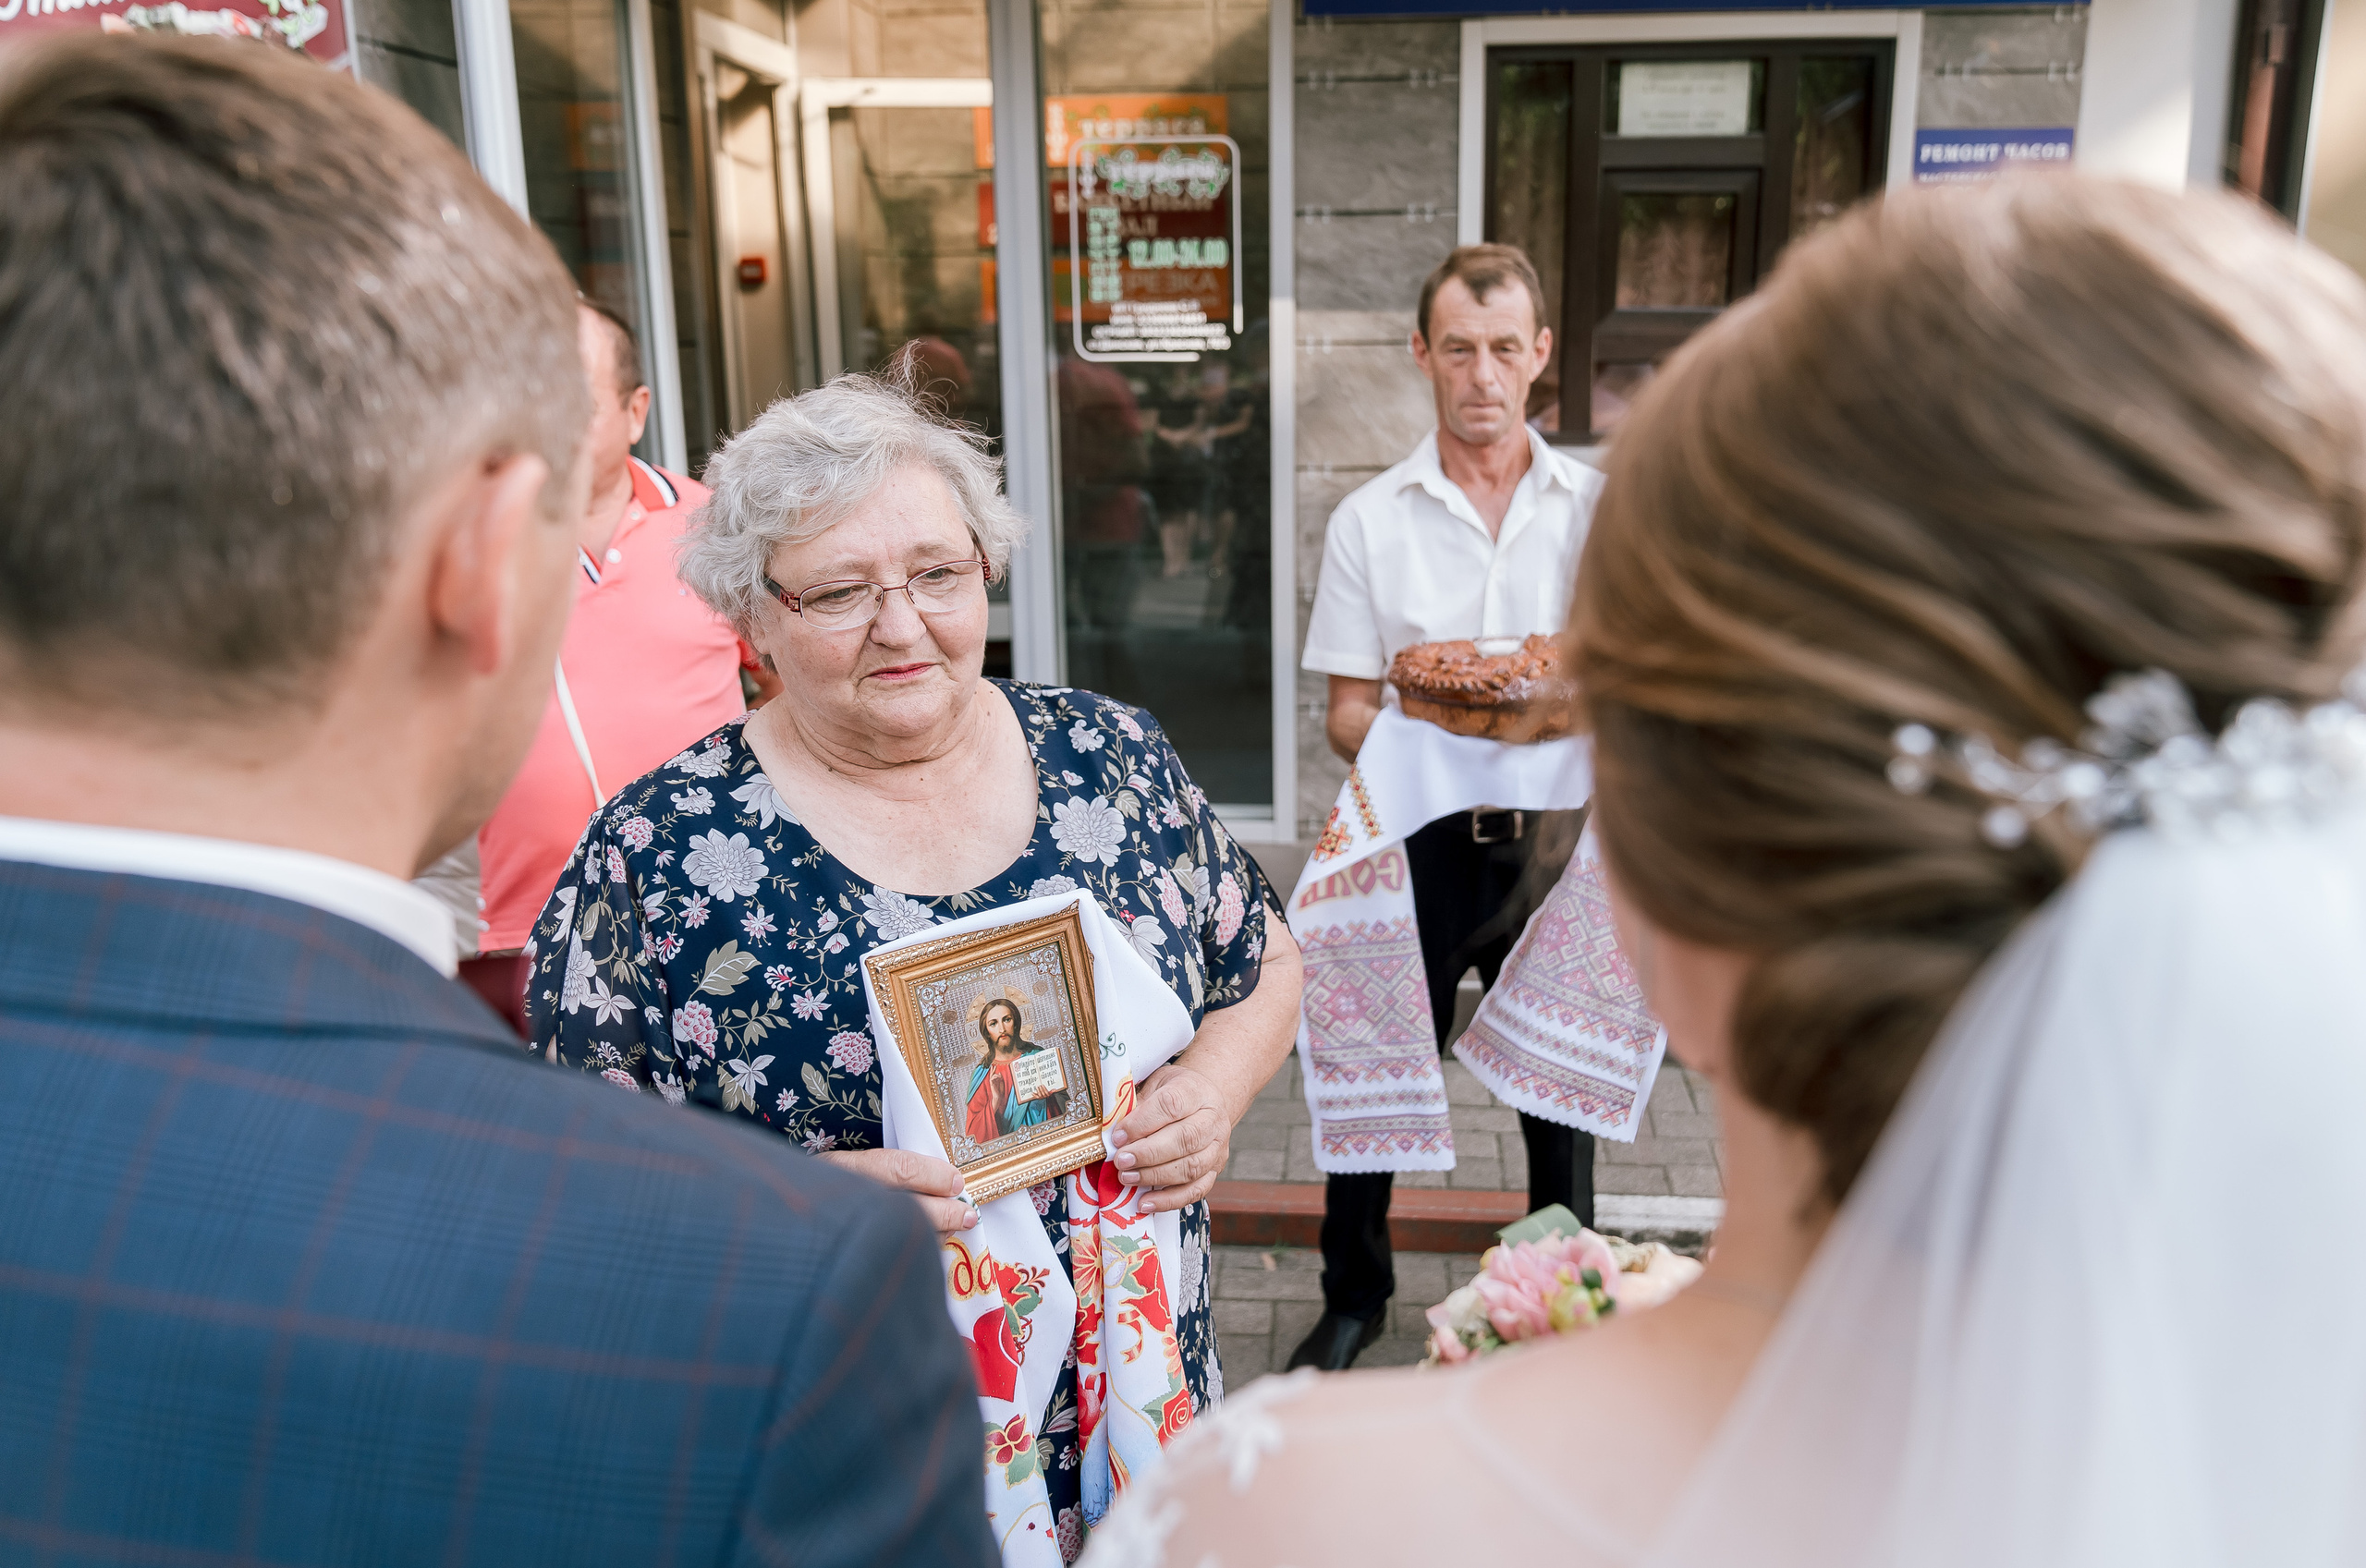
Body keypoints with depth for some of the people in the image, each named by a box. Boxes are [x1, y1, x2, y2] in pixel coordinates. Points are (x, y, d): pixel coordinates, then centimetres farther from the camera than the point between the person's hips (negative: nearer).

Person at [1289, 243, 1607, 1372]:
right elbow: (1345, 714, -1)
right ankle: (1353, 1299, 31)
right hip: (1417, 838, 0)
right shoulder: (1369, 521, 0)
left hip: (1557, 833, 1)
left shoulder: (1599, 506, 2)